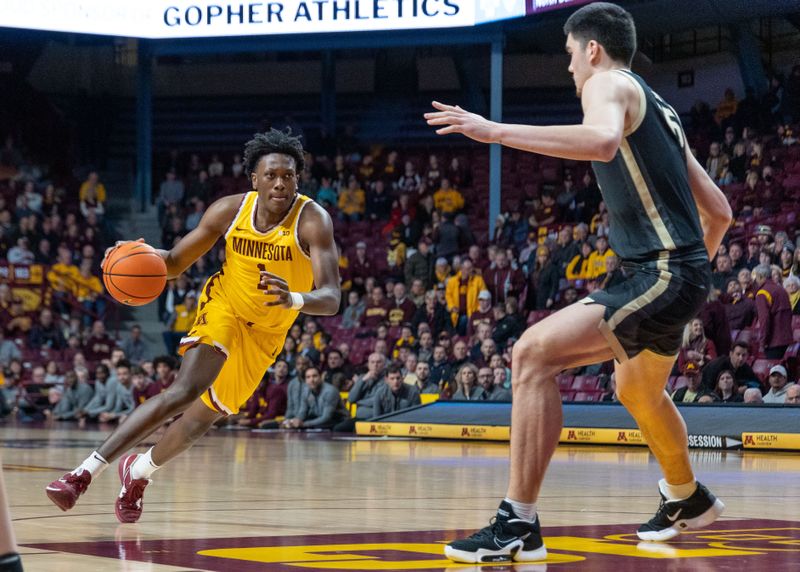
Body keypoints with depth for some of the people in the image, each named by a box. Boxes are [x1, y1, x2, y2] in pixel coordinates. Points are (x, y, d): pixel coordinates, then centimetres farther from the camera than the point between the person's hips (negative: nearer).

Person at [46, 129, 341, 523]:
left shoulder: (313, 221, -26)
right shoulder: (229, 210, -18)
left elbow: (331, 298, -35)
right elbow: (176, 262, -5)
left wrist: (293, 300, -57)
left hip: (265, 332, 1)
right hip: (223, 306, -1)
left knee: (204, 416, 7)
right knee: (186, 391, -26)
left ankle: (138, 472, 36)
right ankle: (85, 472, -28)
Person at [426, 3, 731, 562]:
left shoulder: (609, 84, -6)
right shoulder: (657, 107, 22)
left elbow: (602, 141, -32)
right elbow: (718, 211, 24)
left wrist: (496, 131, -31)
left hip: (661, 274, -10)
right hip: (681, 272, 10)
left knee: (535, 351, -20)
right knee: (638, 390, 35)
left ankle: (519, 526, -24)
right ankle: (688, 499, 59)